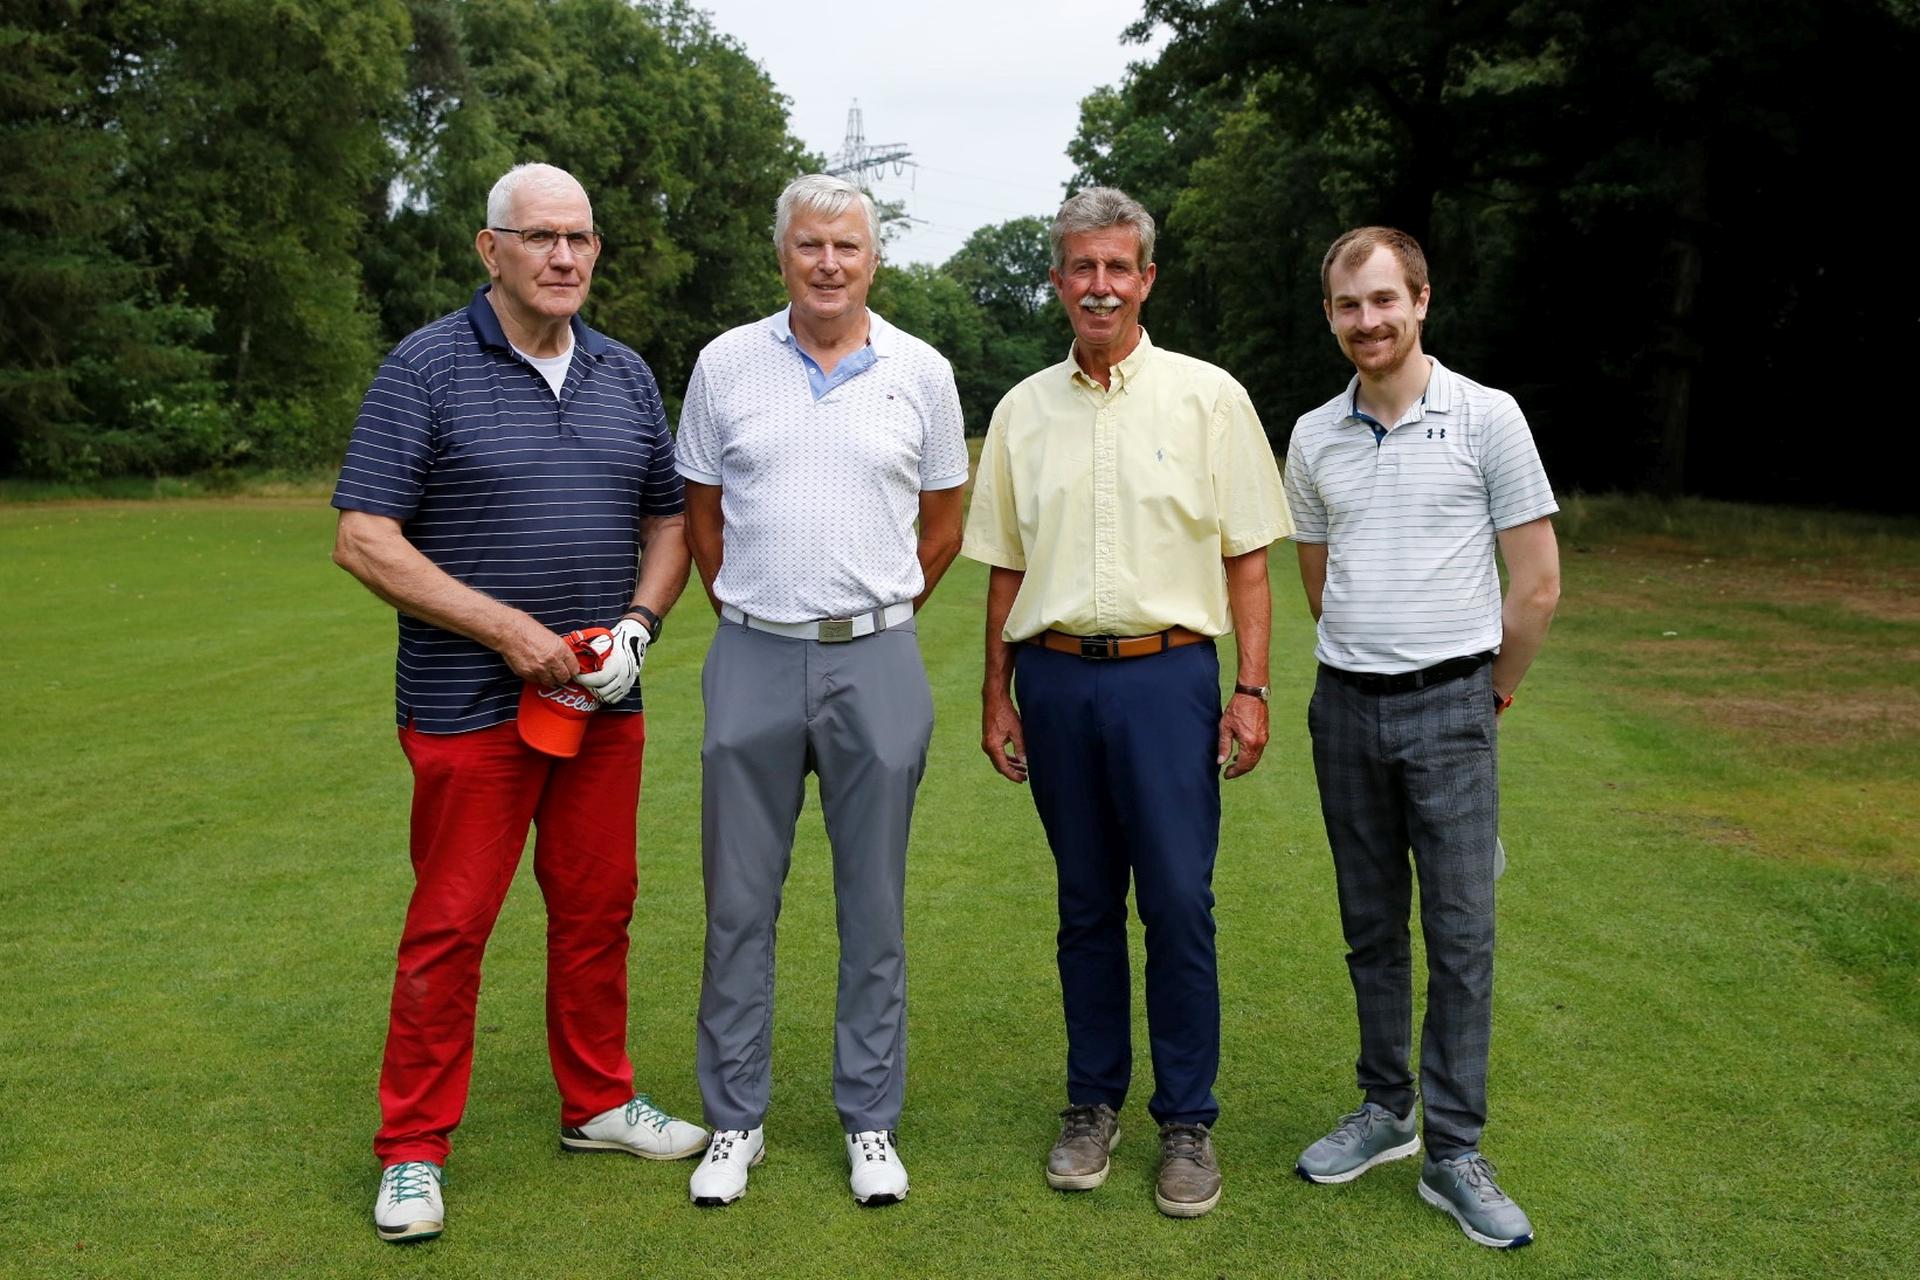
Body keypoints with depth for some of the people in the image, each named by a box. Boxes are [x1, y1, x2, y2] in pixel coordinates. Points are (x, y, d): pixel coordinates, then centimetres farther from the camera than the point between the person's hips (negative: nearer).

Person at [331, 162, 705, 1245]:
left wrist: (639, 625, -3)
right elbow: (364, 539, -11)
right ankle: (413, 1152, 18)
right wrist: (510, 630, -16)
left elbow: (671, 520, 15)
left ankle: (599, 1104, 31)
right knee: (449, 926, 3)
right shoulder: (428, 368, -7)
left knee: (597, 910, 13)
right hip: (470, 704, -4)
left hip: (603, 704, 5)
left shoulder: (627, 376, 9)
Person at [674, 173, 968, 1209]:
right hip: (752, 660, 1)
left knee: (874, 902, 7)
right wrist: (750, 611, 9)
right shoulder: (726, 364, 4)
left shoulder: (921, 372, 4)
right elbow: (701, 512, 12)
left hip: (876, 663, 0)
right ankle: (735, 1120, 22)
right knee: (738, 901, 6)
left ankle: (871, 1121, 22)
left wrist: (873, 619, 11)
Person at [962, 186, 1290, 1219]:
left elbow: (1246, 555, 2)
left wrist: (1252, 690, -5)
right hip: (1054, 676, 3)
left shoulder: (1207, 397, 2)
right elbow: (1006, 567, 13)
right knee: (1085, 903, 11)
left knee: (1179, 901, -2)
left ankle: (1187, 1121, 13)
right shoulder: (1023, 410, 10)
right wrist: (996, 695, 10)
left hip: (1167, 673, -2)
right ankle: (1093, 1103, 24)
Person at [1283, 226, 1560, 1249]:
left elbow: (1537, 586, -2)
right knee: (1371, 925, 12)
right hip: (1345, 705, 4)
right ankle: (1384, 1109, 27)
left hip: (1448, 709, -4)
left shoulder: (1486, 418, -4)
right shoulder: (1314, 436, 7)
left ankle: (1454, 1155, 9)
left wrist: (1487, 694, 6)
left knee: (1459, 932, -1)